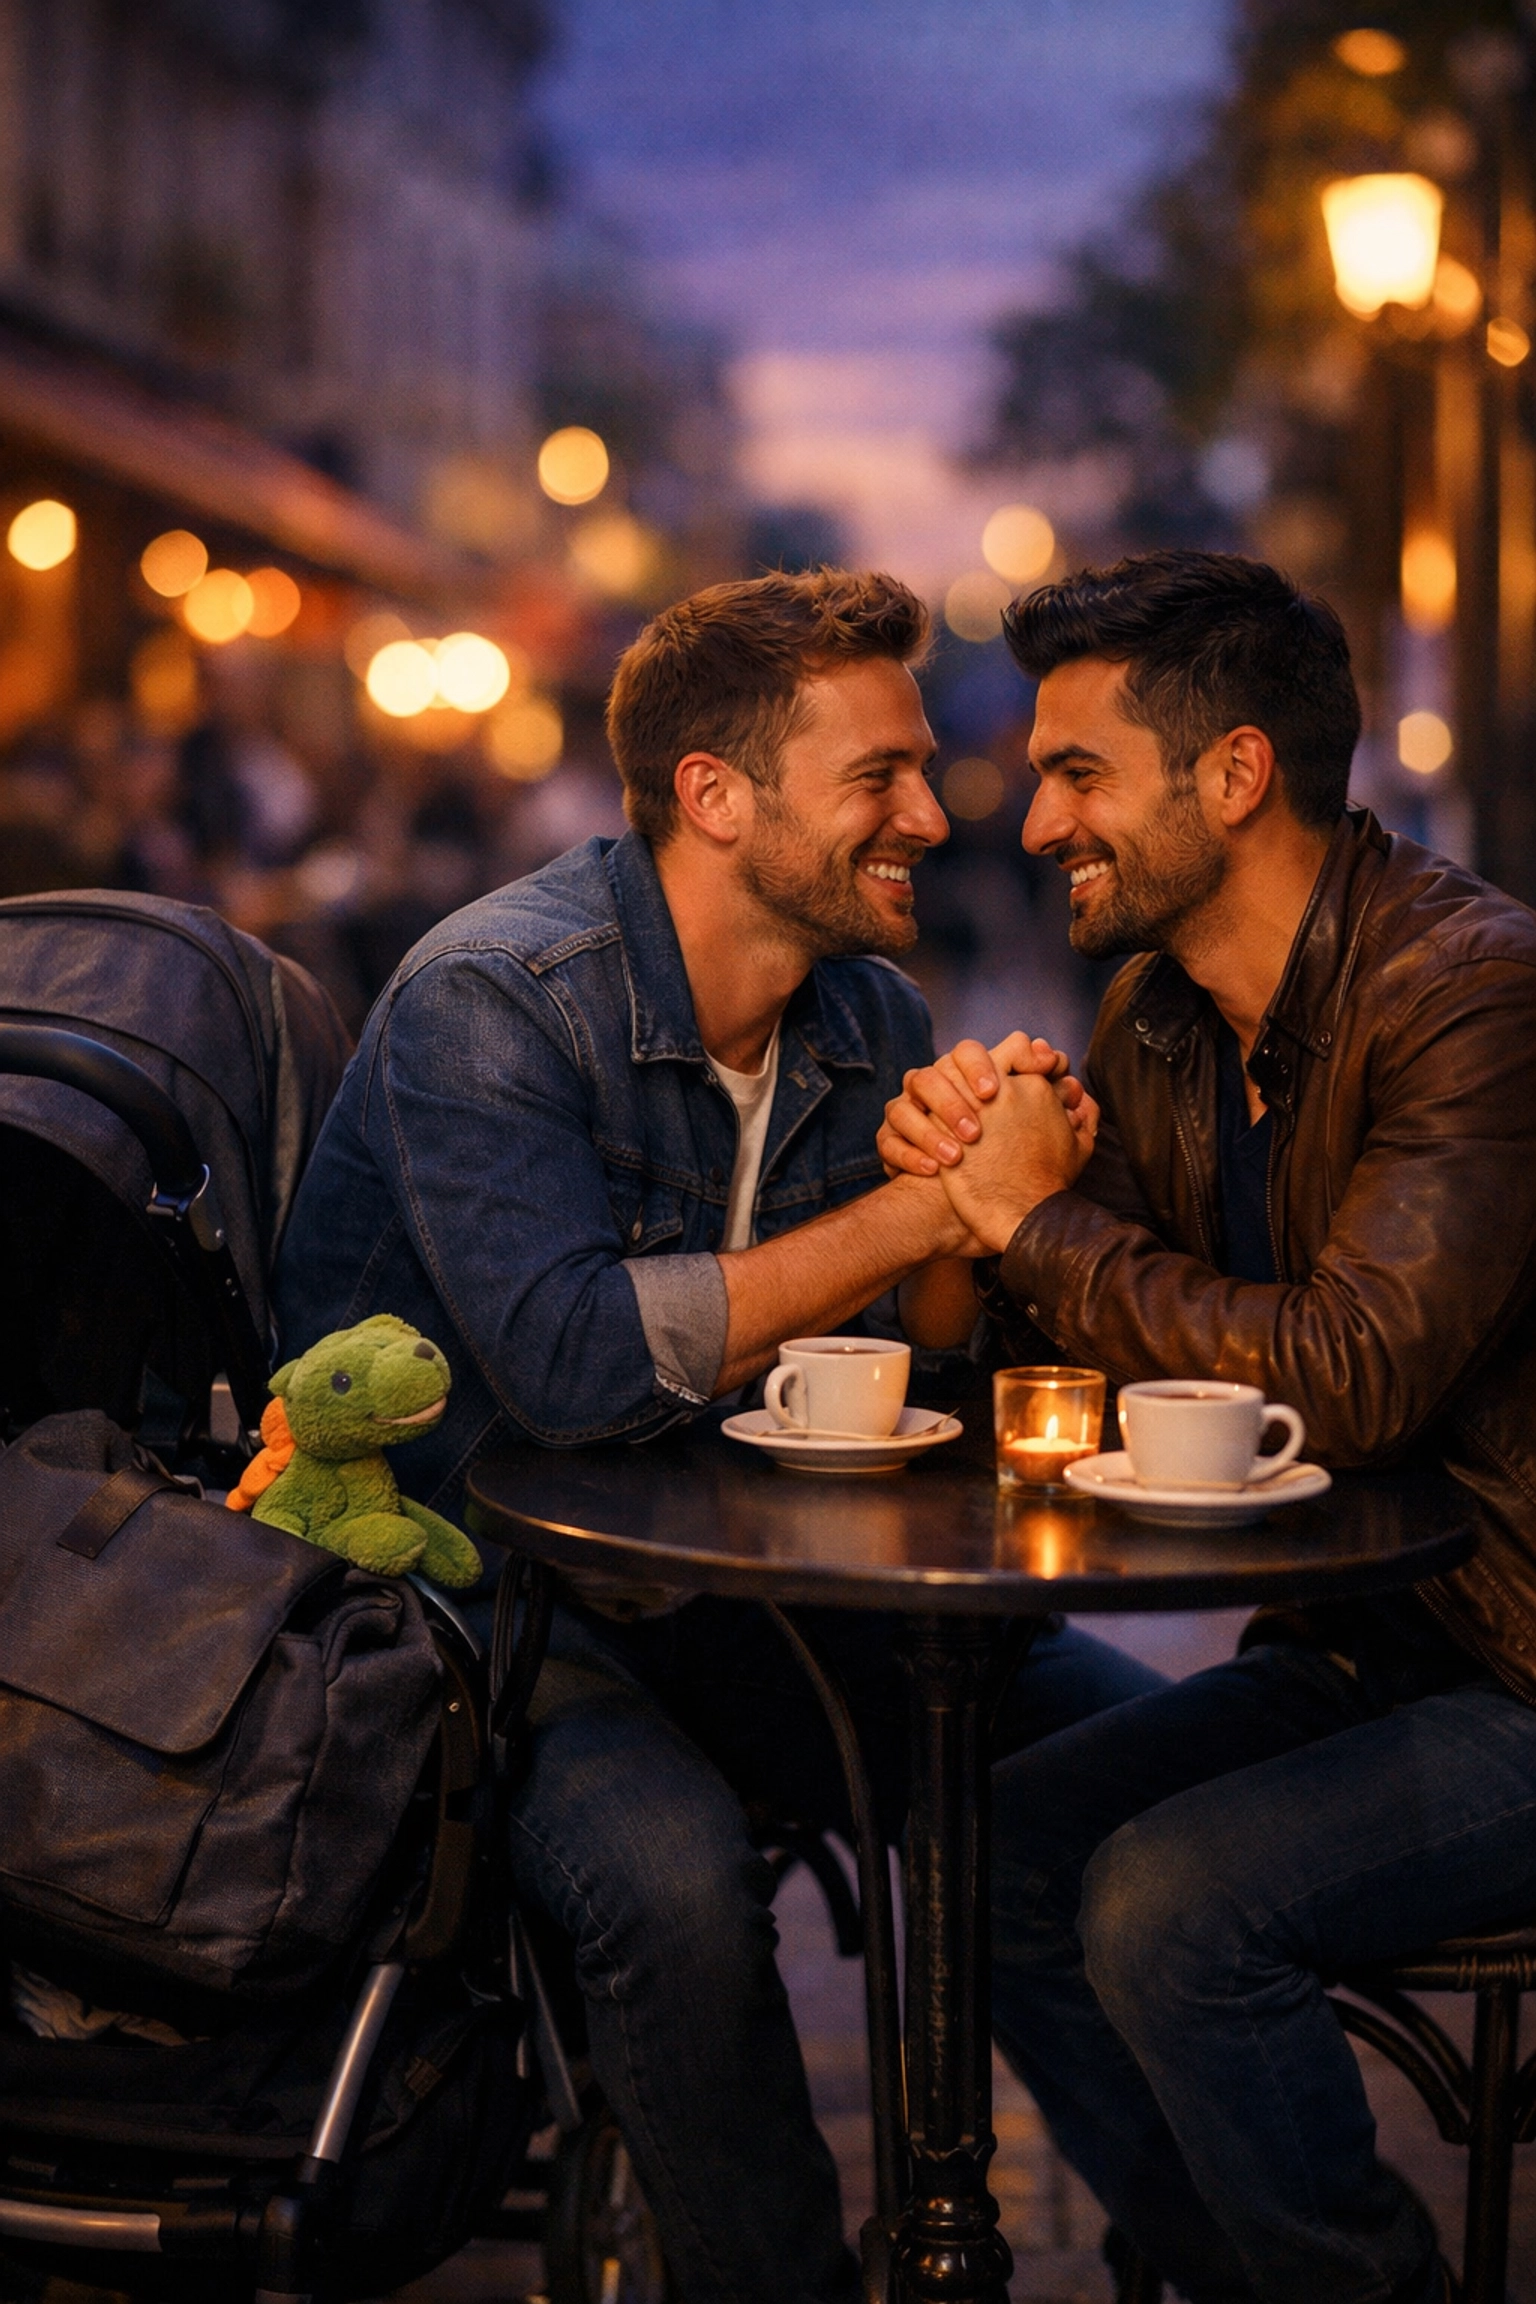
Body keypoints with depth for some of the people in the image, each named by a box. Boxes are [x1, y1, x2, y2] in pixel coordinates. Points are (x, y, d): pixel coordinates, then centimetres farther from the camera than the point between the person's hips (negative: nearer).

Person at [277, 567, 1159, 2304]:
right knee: (671, 1860, -34)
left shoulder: (871, 1019, 4)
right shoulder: (489, 1001, -18)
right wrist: (920, 1211, -25)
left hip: (734, 1580, 7)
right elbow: (575, 1361, -30)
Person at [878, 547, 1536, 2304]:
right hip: (1356, 1646, 8)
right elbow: (1054, 1360, 11)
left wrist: (1049, 1221, -18)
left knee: (1170, 1906, -23)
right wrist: (961, 1188, -10)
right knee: (998, 1853, -5)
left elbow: (1347, 1378, -30)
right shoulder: (1158, 1021, 7)